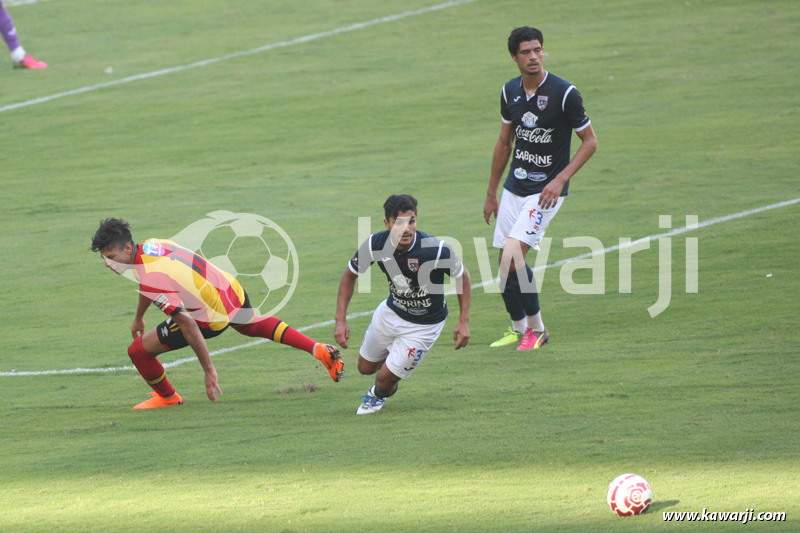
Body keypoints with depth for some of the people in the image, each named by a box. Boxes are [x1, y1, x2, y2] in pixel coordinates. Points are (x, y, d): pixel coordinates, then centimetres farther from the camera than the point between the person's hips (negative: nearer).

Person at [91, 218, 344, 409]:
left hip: (213, 318, -9)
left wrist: (209, 369, -27)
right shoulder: (150, 245, -3)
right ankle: (321, 351, 42)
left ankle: (167, 397, 27)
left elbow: (188, 324, -32)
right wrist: (138, 318, 35)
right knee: (253, 325, 41)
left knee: (139, 350, -2)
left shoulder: (150, 281, -30)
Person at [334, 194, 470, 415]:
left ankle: (378, 395, 34)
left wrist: (464, 322, -16)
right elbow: (350, 275, -4)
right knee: (366, 368, 20)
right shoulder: (375, 245, -23)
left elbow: (462, 276, -13)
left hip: (424, 325, -4)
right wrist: (340, 320, -10)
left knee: (385, 380, -4)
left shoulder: (436, 250, -33)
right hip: (391, 312, 4)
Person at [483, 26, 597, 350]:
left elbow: (590, 141, -7)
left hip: (546, 191, -6)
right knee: (505, 265, 6)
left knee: (513, 254, -18)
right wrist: (491, 194, 19)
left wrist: (560, 180, -17)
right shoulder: (510, 92, 3)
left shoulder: (564, 93, -14)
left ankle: (536, 328, -2)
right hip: (514, 187, 6)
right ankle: (519, 329, 26)